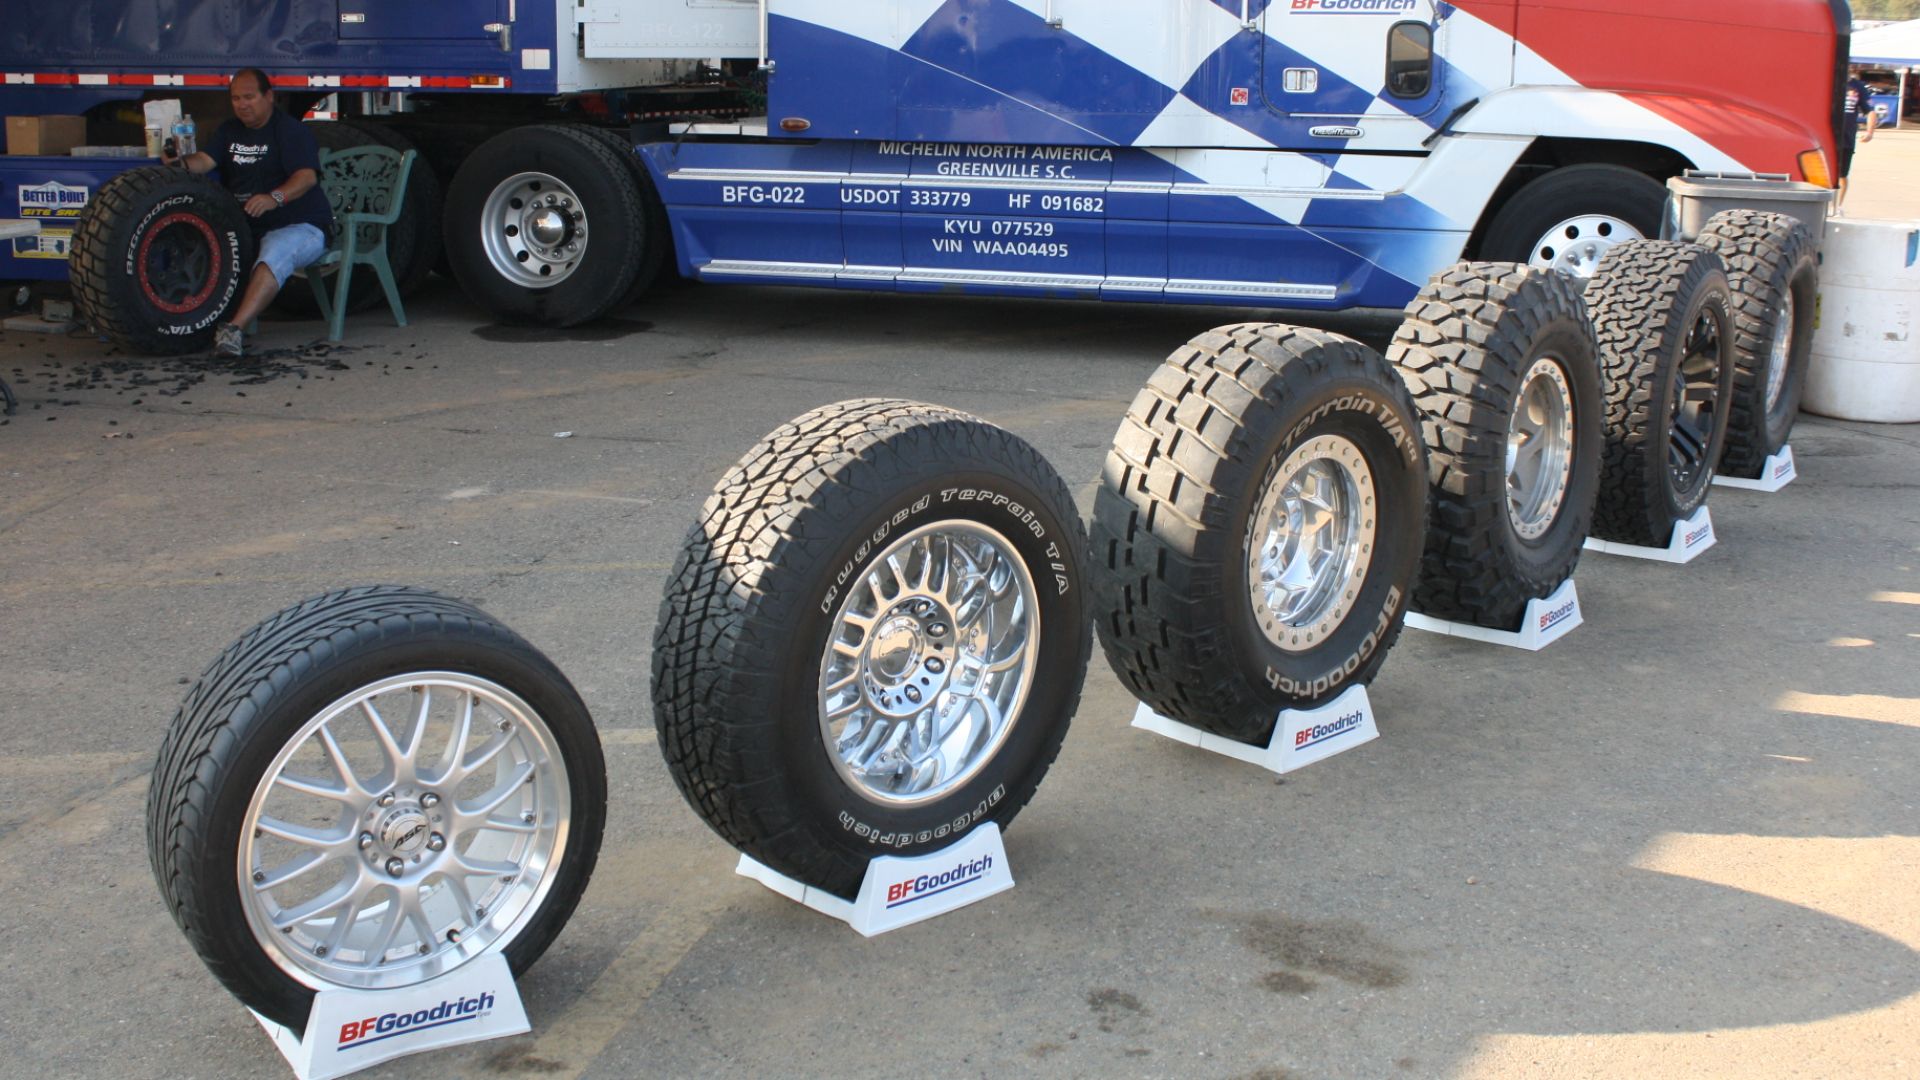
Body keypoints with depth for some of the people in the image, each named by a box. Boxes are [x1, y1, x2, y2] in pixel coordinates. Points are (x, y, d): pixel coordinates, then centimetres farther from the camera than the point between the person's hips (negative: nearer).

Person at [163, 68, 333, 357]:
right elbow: (206, 160, 2)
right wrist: (182, 163, -22)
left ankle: (234, 328, -50)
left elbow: (307, 176, -22)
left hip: (301, 226, -8)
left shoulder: (291, 130, -5)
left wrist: (275, 198, -40)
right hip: (247, 227, 8)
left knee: (274, 254, -37)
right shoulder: (229, 132, 18)